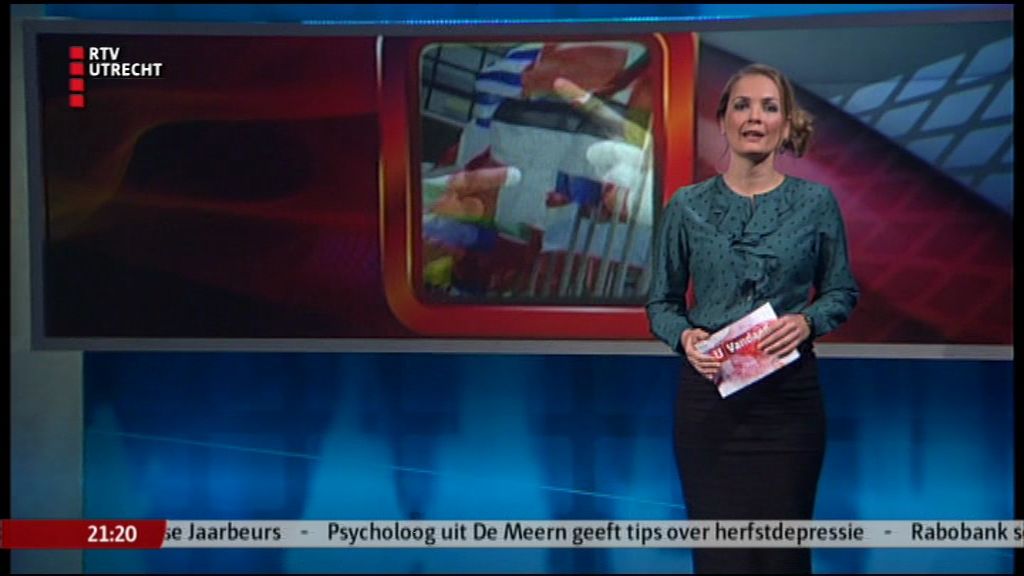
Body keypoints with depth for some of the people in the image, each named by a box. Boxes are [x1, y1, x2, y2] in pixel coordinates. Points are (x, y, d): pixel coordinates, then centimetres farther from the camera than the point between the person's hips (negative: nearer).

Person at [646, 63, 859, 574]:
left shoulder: (815, 202, 1)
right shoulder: (687, 206, 1)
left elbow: (842, 292, 8)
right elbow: (661, 301, 8)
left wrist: (807, 322, -12)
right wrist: (684, 336, -13)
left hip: (789, 395, 0)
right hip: (709, 393, 0)